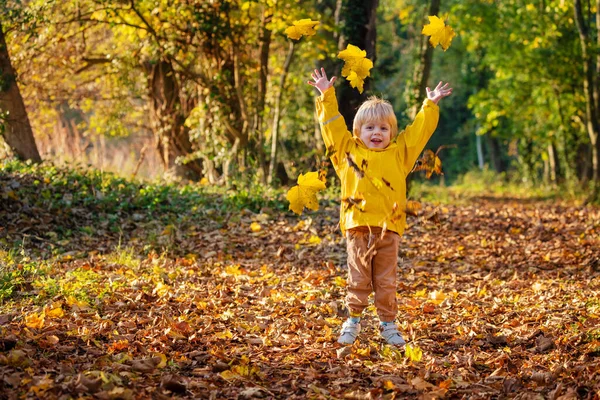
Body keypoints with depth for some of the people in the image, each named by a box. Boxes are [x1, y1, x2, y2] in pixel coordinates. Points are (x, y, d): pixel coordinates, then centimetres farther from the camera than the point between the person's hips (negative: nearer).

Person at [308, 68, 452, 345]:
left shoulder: (399, 153, 11)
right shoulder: (348, 150, 8)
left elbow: (419, 130, 17)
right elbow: (332, 124, 10)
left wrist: (430, 105, 15)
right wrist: (326, 96, 8)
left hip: (388, 228, 1)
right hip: (357, 228, -1)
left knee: (386, 281, 8)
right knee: (358, 279, 6)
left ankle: (388, 324, 17)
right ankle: (353, 320, 18)